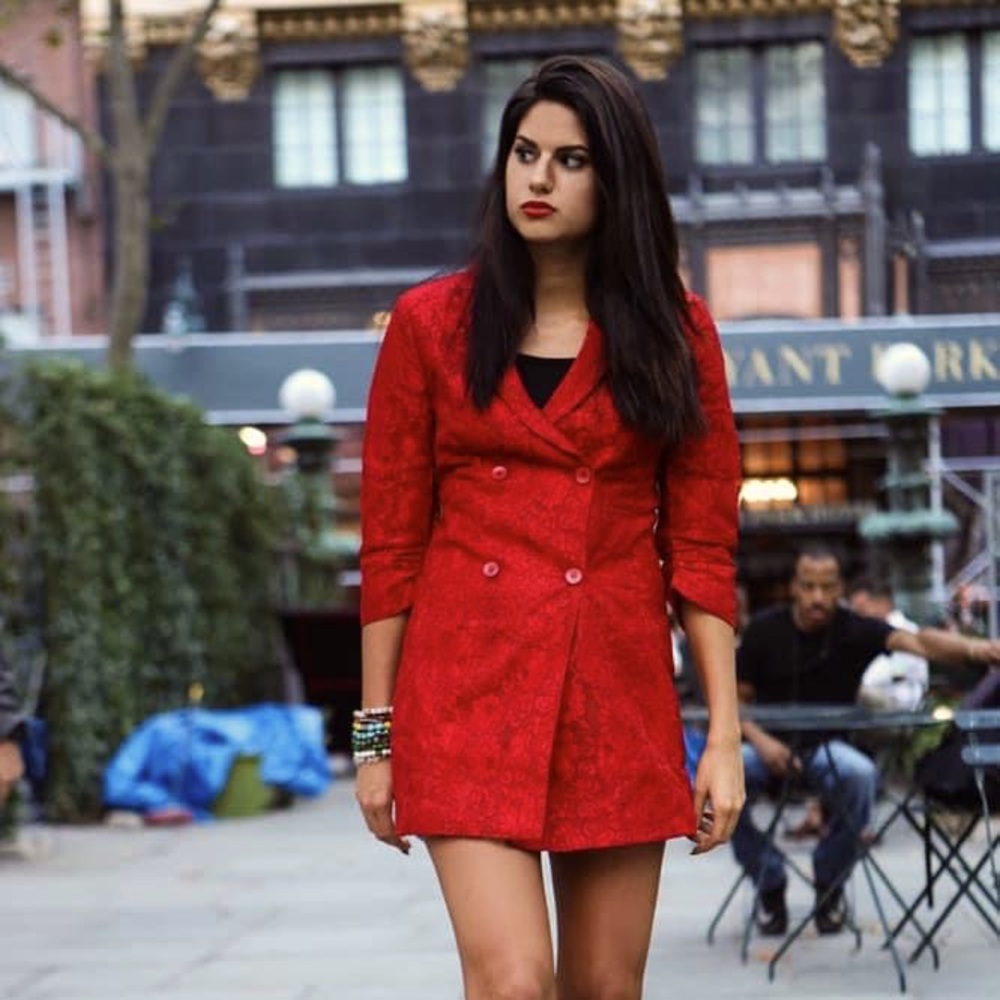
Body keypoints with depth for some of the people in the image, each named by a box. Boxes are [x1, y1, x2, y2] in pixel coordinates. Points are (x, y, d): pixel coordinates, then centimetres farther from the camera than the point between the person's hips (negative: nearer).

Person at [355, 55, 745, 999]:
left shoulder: (675, 332, 5)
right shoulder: (431, 322, 3)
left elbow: (703, 548, 4)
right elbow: (390, 543, 5)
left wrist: (725, 734, -2)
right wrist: (375, 733, 3)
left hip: (618, 697, 2)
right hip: (469, 691, -1)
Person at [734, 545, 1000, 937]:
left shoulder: (854, 630, -9)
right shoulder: (764, 629, -5)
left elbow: (916, 641, -26)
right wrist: (760, 740, -21)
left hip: (826, 746, -1)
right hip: (771, 746, 1)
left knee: (860, 774, -36)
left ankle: (829, 883, -6)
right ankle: (769, 882, -5)